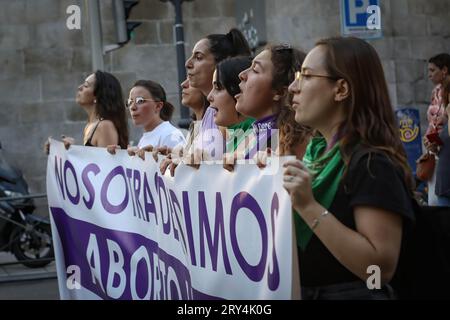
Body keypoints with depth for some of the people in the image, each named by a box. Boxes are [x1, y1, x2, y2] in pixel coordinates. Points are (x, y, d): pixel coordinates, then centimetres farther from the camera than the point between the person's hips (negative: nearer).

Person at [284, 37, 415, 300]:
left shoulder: (372, 163, -19)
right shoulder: (319, 150, 6)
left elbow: (382, 267, -27)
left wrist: (309, 207, -29)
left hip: (347, 293, -8)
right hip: (301, 291, 8)